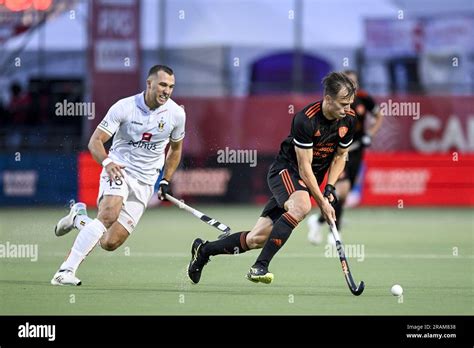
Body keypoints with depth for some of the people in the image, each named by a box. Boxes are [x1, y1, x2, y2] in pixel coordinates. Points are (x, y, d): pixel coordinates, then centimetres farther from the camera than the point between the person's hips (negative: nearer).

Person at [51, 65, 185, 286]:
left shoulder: (176, 114, -1)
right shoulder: (124, 107, -11)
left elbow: (175, 149, 18)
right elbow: (95, 141, -11)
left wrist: (166, 180, 11)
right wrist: (106, 162, -31)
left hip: (144, 183, 3)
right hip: (118, 169, -3)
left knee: (110, 242, -10)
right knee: (109, 214, -34)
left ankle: (78, 219, 20)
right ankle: (67, 270, -30)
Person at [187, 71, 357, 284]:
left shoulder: (348, 119, -6)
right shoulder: (306, 119, -26)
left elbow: (340, 156, 11)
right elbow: (304, 167, -22)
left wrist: (329, 189, -1)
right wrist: (322, 203, -22)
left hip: (310, 180, 6)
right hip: (285, 170, -6)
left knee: (257, 238, -1)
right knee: (301, 205, -40)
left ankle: (203, 250, 21)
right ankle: (260, 266, -37)